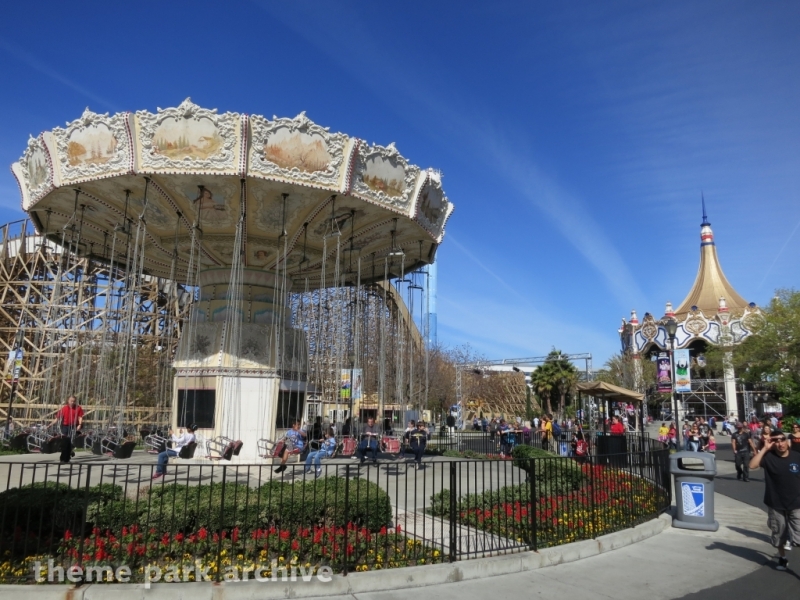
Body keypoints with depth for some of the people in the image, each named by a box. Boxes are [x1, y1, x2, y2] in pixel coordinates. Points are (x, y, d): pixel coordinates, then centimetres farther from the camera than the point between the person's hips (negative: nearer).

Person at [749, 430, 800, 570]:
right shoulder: (769, 457, -12)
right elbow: (752, 465, -29)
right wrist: (765, 448, -26)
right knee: (779, 534, 16)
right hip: (776, 504, 0)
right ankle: (782, 558, 36)